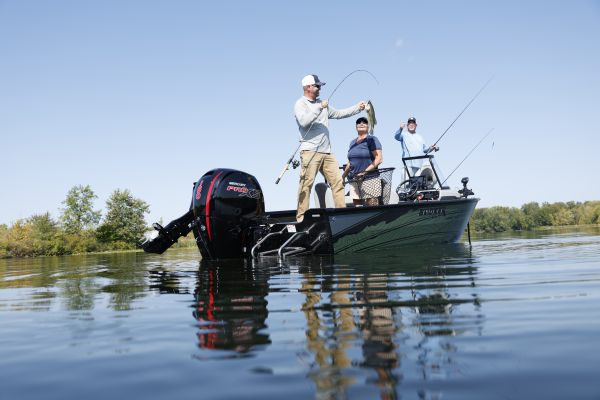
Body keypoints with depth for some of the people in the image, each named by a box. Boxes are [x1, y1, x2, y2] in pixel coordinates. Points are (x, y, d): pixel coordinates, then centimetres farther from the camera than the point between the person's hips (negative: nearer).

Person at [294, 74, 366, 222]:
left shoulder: (321, 103, 22)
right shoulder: (300, 104, 0)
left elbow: (338, 113, 27)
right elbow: (304, 121, -18)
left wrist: (357, 108, 22)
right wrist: (319, 108, -16)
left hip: (326, 152, 7)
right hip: (310, 151, -7)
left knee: (337, 181, 3)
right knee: (306, 183, -11)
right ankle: (301, 218, -9)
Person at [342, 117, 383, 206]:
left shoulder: (372, 139, 1)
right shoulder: (352, 142, 19)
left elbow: (379, 158, -9)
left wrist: (365, 171, -18)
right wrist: (343, 176, 15)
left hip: (369, 178, -6)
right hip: (354, 180, 6)